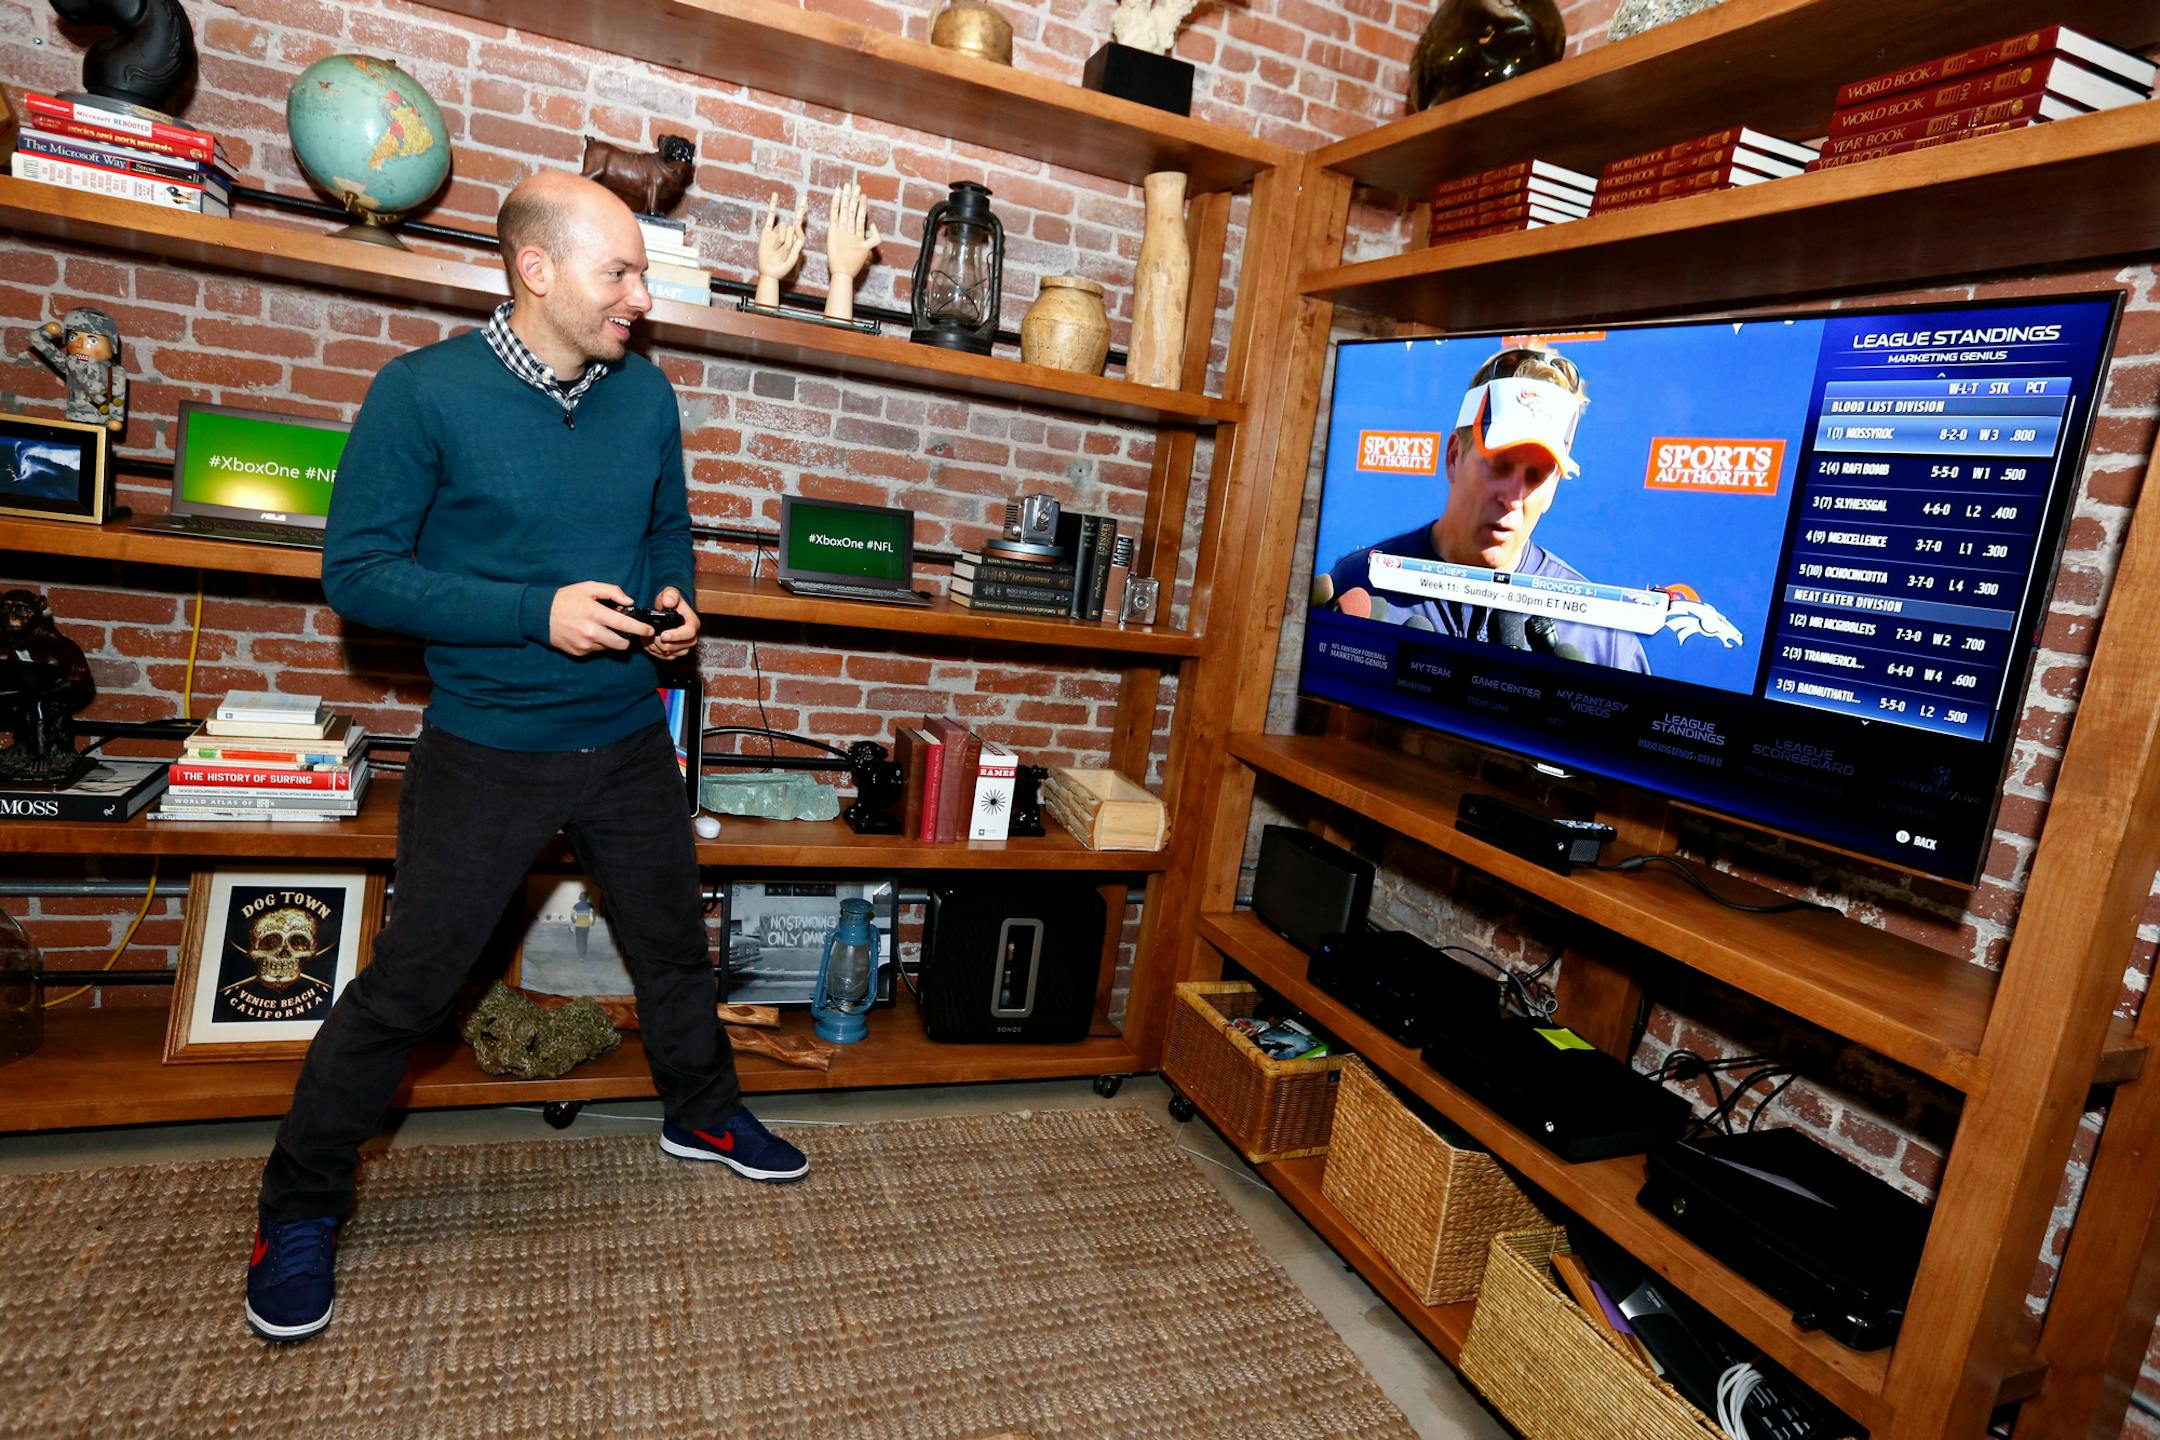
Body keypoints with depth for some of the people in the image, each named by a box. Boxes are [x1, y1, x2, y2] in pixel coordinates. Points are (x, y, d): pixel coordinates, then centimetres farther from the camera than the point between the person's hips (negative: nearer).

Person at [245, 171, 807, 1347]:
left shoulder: (647, 393, 0)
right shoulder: (423, 391, -13)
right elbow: (357, 571, -14)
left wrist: (675, 601, -7)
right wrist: (537, 614, -24)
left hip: (628, 741, 4)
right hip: (487, 751, -4)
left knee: (675, 947, 19)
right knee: (404, 989, 7)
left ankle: (702, 1115, 44)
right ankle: (299, 1208, 31)